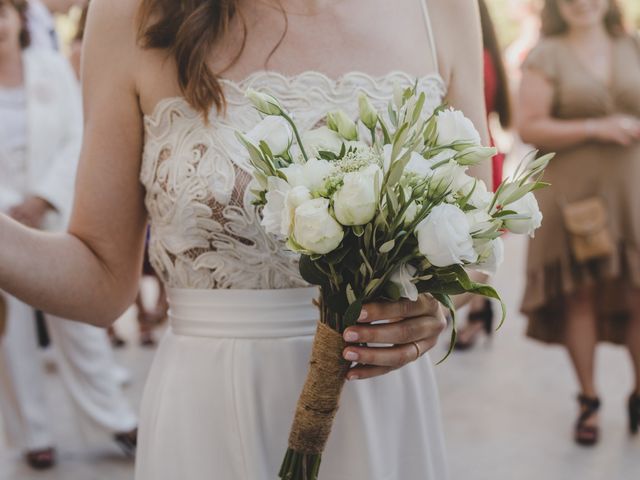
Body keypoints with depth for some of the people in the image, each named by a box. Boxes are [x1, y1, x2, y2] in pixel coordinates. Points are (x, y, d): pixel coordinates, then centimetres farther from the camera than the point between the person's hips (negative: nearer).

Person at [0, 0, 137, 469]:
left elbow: (76, 140, -2)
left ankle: (118, 421, 20)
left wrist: (42, 200, -11)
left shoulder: (53, 68, 1)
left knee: (79, 323, 7)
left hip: (55, 216, 1)